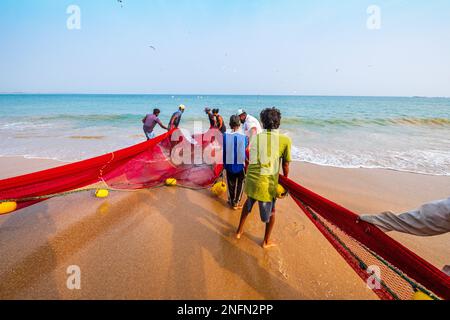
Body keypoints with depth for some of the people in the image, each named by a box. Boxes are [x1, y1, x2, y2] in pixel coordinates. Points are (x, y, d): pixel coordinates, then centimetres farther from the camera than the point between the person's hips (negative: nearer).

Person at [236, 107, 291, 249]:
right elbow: (285, 165, 0)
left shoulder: (255, 137, 2)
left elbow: (251, 160, 7)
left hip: (251, 179, 3)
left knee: (248, 203, 32)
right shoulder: (285, 140, -6)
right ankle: (266, 241, 41)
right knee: (270, 211, 24)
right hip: (268, 183, -3)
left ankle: (239, 231, 47)